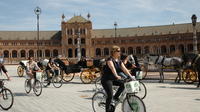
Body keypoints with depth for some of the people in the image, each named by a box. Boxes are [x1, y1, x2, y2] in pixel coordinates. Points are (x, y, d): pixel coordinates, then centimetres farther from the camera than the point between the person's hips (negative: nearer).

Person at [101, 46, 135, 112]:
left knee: (123, 84, -15)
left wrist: (130, 76, -16)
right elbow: (112, 68, -34)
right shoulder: (110, 60, -16)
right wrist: (116, 76, -49)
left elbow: (124, 69, -3)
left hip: (113, 79, 7)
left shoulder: (119, 61, 6)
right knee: (110, 96, -14)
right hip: (106, 79, -7)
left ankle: (116, 97, 3)